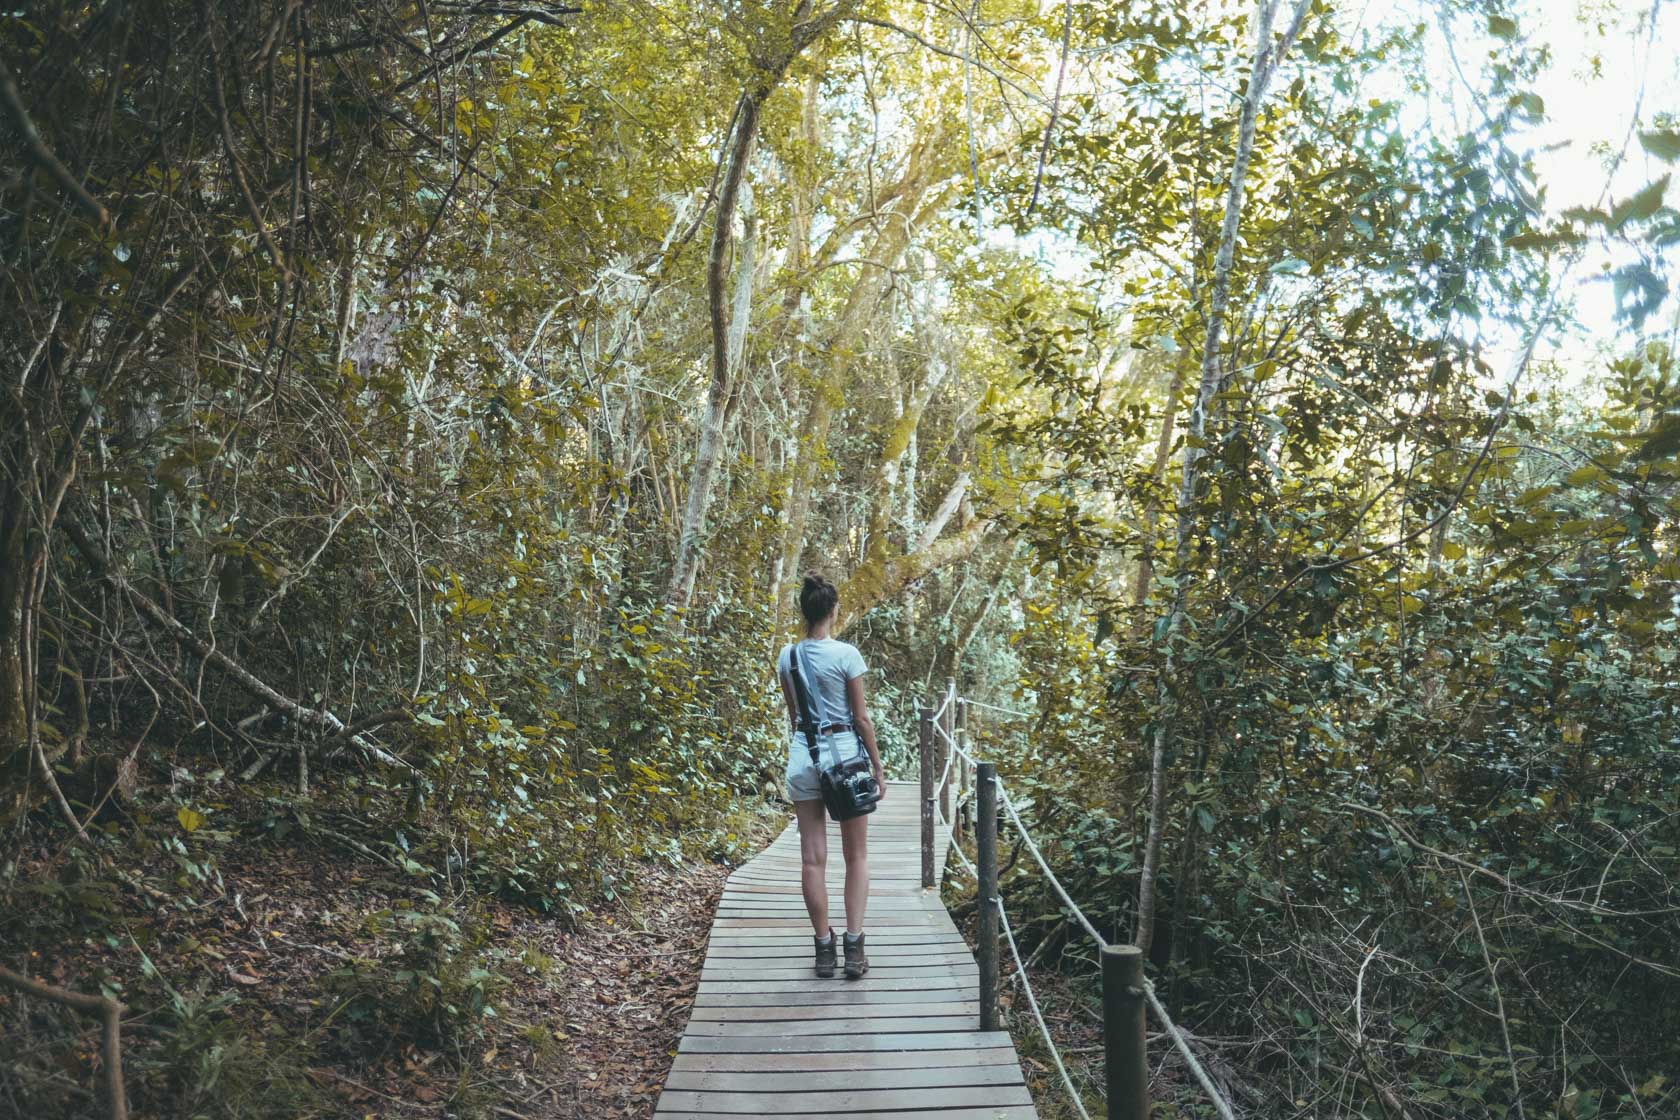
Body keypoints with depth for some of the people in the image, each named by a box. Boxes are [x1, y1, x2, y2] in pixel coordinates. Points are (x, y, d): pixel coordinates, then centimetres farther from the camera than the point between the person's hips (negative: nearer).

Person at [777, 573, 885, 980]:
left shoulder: (787, 656, 2)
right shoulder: (846, 654, -11)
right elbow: (861, 718, -7)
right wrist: (878, 768, 1)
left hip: (802, 757, 3)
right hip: (845, 753, -3)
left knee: (813, 859, 6)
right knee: (856, 856, 9)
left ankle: (824, 947, 10)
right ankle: (854, 946, 2)